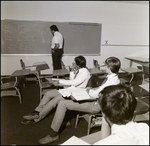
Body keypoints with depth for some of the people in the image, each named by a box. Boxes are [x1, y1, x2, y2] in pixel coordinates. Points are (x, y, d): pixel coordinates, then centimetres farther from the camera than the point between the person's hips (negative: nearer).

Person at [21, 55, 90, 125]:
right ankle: (37, 111, 3)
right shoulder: (78, 70, 10)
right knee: (48, 93, -4)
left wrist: (61, 81, -19)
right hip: (70, 88, 9)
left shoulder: (85, 72, -15)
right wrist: (73, 72, -4)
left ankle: (37, 117, -10)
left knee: (54, 100, -23)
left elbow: (75, 83, -23)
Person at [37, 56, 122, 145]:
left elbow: (95, 94, -25)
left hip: (96, 105, -10)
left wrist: (89, 91, -5)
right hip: (97, 100, 11)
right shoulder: (114, 78, 3)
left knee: (62, 103, -13)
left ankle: (53, 135, 0)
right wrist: (92, 89, 4)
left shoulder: (112, 81, -28)